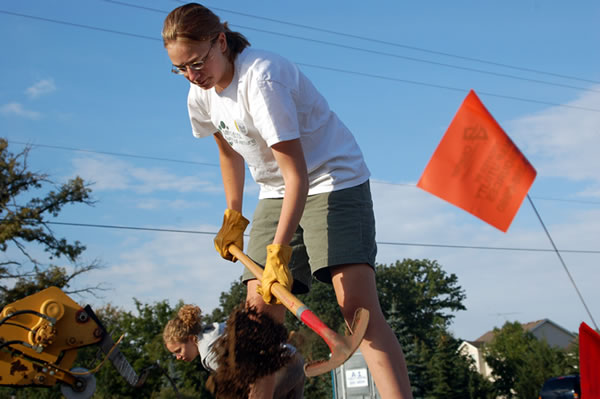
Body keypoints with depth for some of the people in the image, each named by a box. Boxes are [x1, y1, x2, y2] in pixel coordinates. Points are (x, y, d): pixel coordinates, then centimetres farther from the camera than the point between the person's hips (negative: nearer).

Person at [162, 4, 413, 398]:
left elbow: (297, 174, -29)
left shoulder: (261, 78, -26)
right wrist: (233, 217, 16)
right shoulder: (201, 96, -2)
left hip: (335, 181, -7)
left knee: (358, 305, -21)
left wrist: (278, 250, -33)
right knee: (259, 310, -3)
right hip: (277, 193, 7)